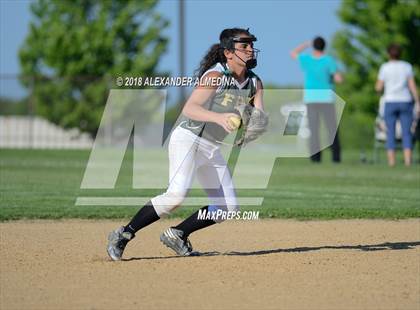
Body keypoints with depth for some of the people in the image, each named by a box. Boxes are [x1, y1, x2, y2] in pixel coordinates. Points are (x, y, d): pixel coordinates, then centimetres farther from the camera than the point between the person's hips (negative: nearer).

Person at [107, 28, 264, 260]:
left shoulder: (254, 83, 5)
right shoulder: (216, 75, -17)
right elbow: (189, 108, -27)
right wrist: (218, 117, -44)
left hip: (212, 149, 8)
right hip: (188, 138, -8)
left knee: (228, 207, 4)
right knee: (177, 193, -27)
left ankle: (177, 235, 16)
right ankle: (123, 235, -18)